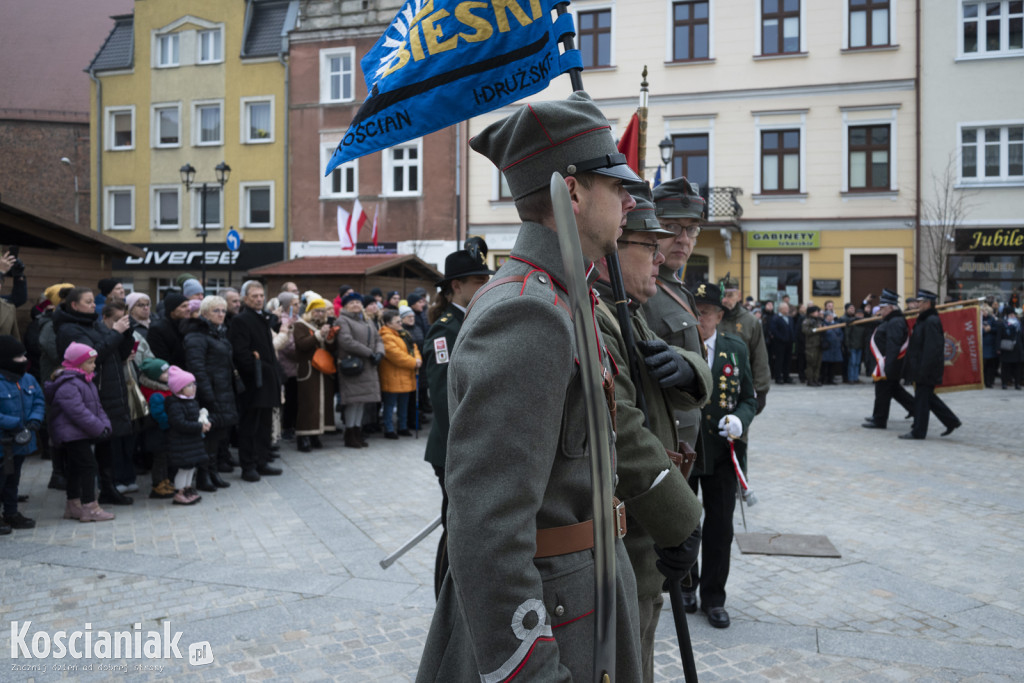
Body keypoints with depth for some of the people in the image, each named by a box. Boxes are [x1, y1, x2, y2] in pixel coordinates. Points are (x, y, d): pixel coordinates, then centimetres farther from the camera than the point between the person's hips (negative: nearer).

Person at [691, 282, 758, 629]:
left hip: (722, 452, 2)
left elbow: (749, 398, 8)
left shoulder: (735, 349, 3)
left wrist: (740, 420, -12)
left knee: (720, 526, 7)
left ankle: (713, 596, 24)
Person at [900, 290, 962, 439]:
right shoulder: (923, 320, 14)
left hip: (927, 368, -10)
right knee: (928, 397, 17)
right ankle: (951, 421, 25)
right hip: (922, 367, 10)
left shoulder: (931, 322, -18)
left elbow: (932, 348, -24)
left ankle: (918, 431, 4)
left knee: (922, 398, -3)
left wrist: (923, 369, -25)